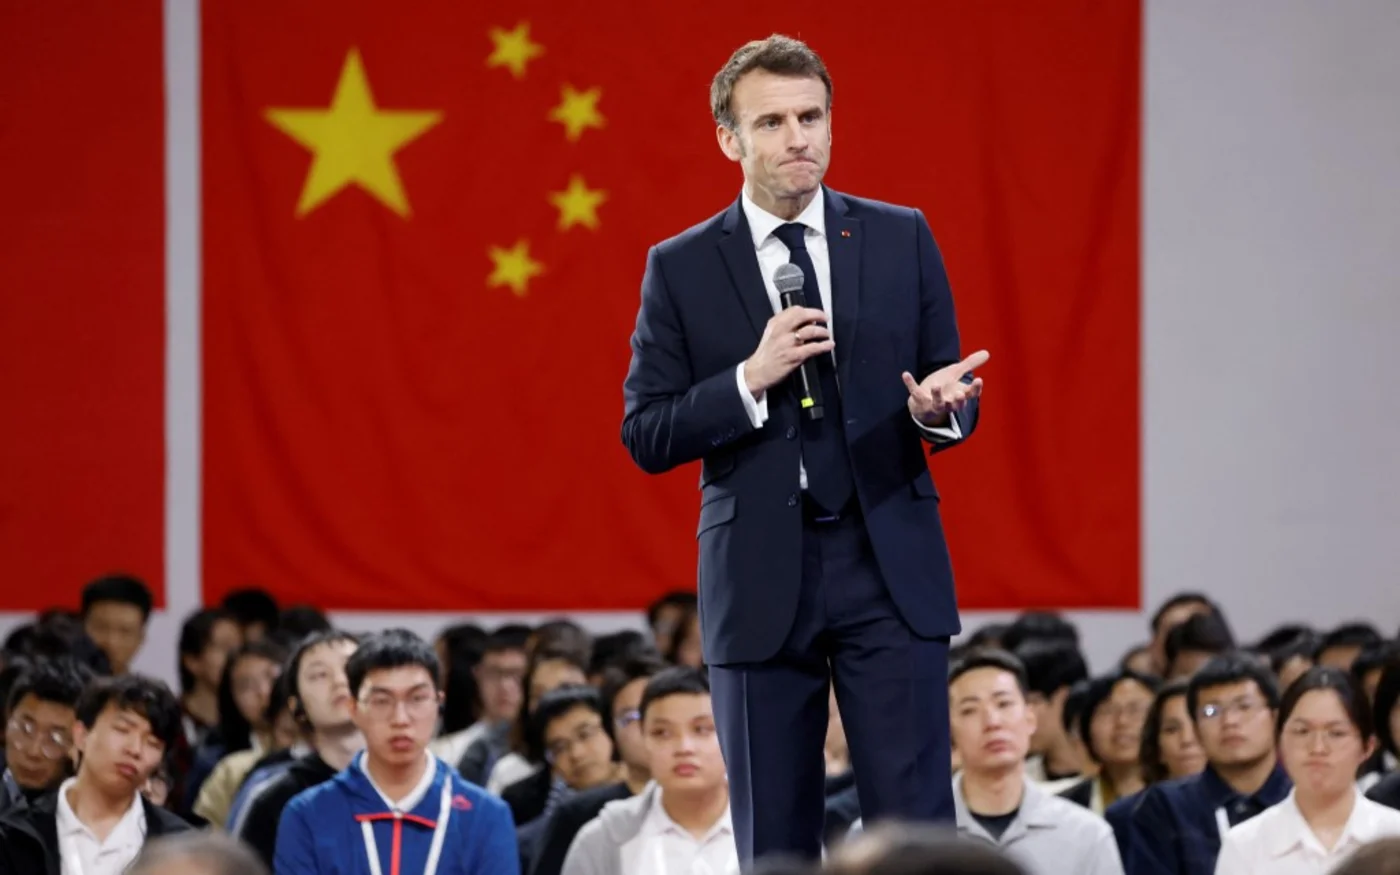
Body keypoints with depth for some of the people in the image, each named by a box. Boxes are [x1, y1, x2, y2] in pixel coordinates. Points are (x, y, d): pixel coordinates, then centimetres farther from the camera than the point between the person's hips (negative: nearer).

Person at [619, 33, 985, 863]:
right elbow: (646, 436, 0)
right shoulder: (681, 268, 3)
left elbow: (956, 398, 9)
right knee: (776, 845, 5)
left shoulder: (901, 239, 7)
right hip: (759, 579, 0)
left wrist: (937, 407, -15)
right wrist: (751, 380, -15)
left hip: (890, 571, 0)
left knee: (917, 827, -5)